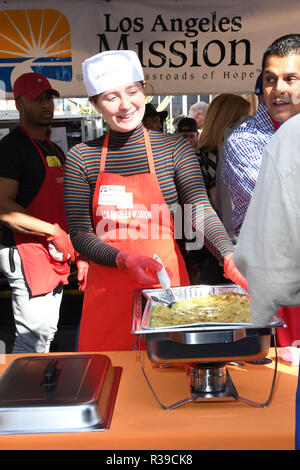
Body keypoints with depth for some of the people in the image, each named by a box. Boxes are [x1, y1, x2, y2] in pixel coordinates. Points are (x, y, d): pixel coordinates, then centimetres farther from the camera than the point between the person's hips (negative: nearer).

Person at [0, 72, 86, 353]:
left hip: (56, 256, 9)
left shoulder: (55, 150, 18)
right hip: (26, 253, -9)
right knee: (33, 339, -7)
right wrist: (54, 232, -21)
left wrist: (74, 244, 13)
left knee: (47, 332, 16)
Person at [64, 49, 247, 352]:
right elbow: (80, 234, -2)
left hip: (167, 281, 0)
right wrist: (124, 260, -20)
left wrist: (229, 257, -27)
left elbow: (201, 212, -9)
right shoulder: (81, 158, 0)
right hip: (107, 290, 0)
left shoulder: (175, 148, 0)